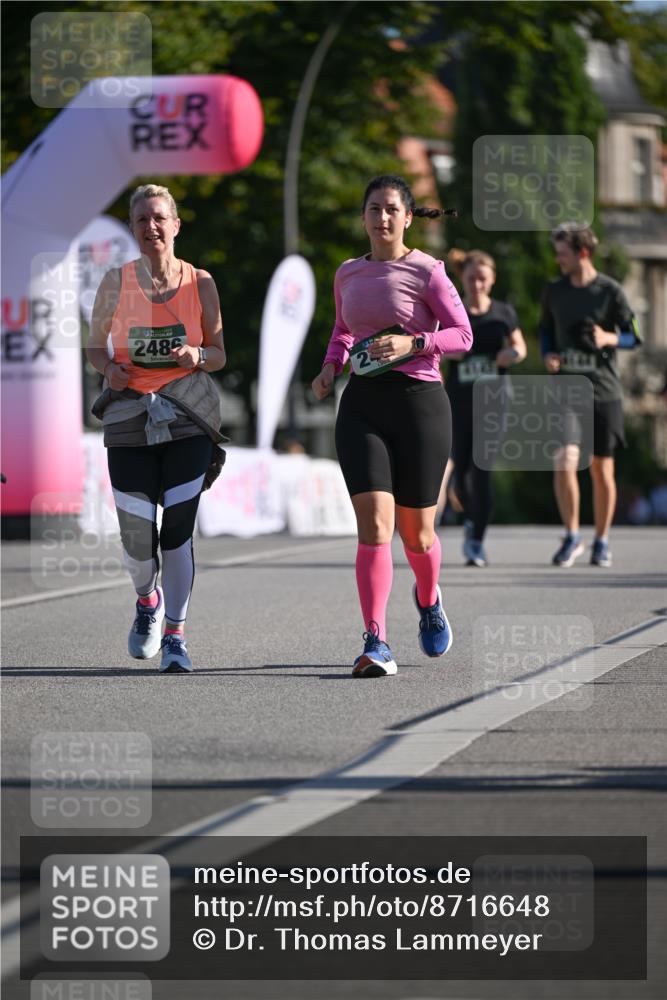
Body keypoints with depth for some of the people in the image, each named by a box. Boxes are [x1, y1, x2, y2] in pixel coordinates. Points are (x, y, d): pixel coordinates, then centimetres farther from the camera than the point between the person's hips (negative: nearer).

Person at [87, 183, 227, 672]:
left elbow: (219, 354, 9)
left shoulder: (200, 283, 2)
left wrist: (197, 356, -13)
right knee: (137, 535, -2)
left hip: (187, 417, 0)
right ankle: (149, 601, 31)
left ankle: (175, 638, -1)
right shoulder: (115, 283, 1)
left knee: (178, 529, -10)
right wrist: (109, 368, -11)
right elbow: (95, 346, 11)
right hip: (129, 416, 0)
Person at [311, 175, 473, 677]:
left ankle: (429, 598, 42)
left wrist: (413, 343, -19)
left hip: (419, 401, -3)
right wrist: (332, 364, 10)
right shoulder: (349, 275, 11)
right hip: (362, 405, 3)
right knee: (374, 525, -14)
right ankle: (376, 644, -16)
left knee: (416, 533, 8)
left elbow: (462, 334, -4)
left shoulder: (426, 272, -3)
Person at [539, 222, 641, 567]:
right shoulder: (555, 290, 6)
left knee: (601, 468, 5)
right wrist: (548, 355, -1)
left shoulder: (610, 291, -4)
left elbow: (633, 336, 0)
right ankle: (572, 536, -1)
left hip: (603, 390, -2)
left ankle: (602, 540, 20)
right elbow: (545, 329, 19)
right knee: (564, 461, -15)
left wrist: (609, 338, -20)